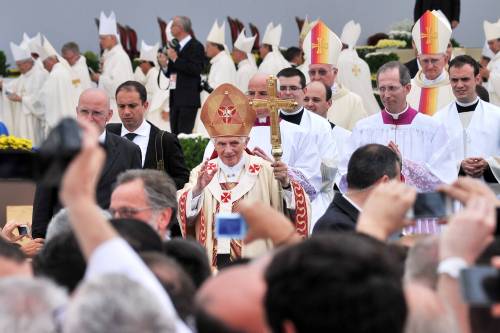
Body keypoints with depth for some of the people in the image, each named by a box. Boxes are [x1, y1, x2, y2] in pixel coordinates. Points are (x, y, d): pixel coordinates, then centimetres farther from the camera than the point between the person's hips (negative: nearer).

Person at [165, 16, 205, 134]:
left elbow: (196, 70, -19)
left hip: (188, 99, -8)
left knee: (184, 134, -12)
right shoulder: (175, 47, 18)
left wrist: (176, 59, -15)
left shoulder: (196, 46, -6)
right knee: (175, 134, 6)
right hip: (175, 98, 8)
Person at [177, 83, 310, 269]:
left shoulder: (264, 171, 5)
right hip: (212, 263, 2)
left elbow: (295, 208, -4)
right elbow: (186, 215, -1)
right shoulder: (201, 173, 12)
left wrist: (285, 183, -22)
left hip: (255, 262, -1)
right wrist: (197, 189, -19)